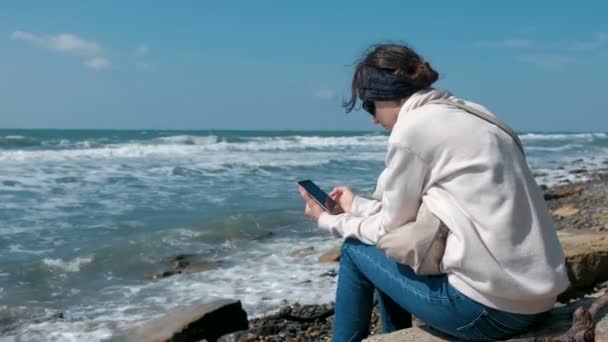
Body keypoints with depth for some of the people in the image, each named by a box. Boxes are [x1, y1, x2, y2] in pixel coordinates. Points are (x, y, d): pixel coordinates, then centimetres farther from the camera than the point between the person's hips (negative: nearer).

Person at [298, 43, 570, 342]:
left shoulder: (412, 127, -11)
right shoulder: (466, 113, 14)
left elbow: (389, 229, -1)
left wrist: (328, 220, 15)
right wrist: (357, 205, 29)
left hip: (493, 306, -8)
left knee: (356, 250, 10)